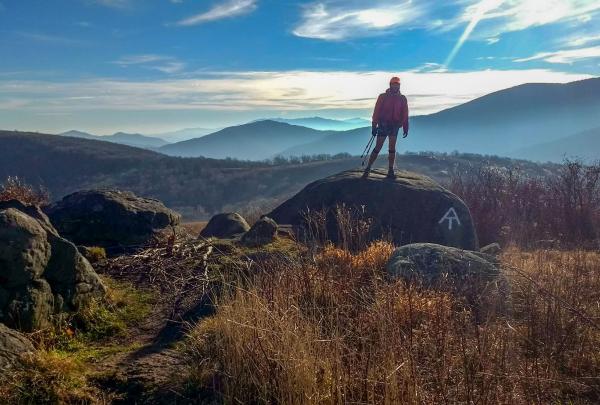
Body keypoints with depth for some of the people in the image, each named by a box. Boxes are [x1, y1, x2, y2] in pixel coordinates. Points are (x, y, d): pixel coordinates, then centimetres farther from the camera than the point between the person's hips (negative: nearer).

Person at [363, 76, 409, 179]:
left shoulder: (402, 98, 5)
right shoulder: (383, 96, -2)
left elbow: (405, 114, 7)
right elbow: (376, 111, -4)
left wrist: (405, 127, 3)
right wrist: (374, 126, -9)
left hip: (395, 126, 3)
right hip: (383, 125, -3)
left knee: (392, 148, 2)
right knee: (378, 148, -3)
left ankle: (390, 171, 7)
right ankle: (368, 169, 3)